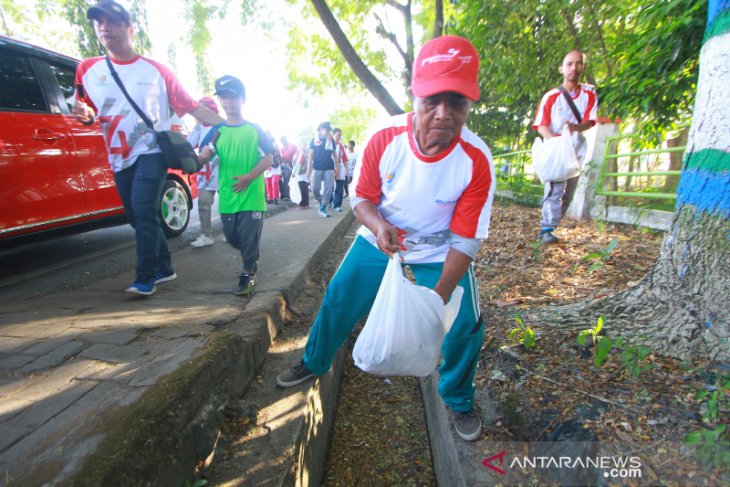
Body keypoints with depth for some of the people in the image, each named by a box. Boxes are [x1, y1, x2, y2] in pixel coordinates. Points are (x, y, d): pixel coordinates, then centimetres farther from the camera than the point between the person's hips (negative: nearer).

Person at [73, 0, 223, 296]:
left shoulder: (157, 70, 3)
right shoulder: (88, 70, 11)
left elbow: (190, 106, -1)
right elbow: (88, 116, 16)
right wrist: (84, 114, -9)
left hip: (152, 150, -5)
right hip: (119, 157, 5)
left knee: (144, 212, -16)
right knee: (137, 217, 8)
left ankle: (146, 277, -8)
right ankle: (164, 268, 22)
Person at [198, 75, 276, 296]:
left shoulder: (254, 129, 1)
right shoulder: (217, 130, 7)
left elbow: (269, 157, -2)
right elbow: (204, 158, 5)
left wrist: (249, 177, -13)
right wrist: (204, 156, -20)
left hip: (252, 195, -3)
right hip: (227, 196, 4)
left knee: (249, 236, -3)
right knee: (232, 236, 11)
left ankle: (248, 274, 12)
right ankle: (251, 259, 37)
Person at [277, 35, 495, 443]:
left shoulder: (477, 161, -25)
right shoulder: (385, 139, -21)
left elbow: (465, 241, -21)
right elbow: (361, 197, -9)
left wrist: (439, 297, -30)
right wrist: (378, 226, -31)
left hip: (440, 254, -1)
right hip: (379, 241, 2)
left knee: (465, 325, -7)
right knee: (337, 302, 8)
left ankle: (459, 401, 27)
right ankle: (314, 363, 40)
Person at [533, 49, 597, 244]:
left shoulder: (589, 94, 3)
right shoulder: (551, 96, -5)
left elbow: (590, 121, -4)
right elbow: (541, 125, -7)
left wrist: (576, 127, -28)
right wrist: (554, 139, -27)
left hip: (577, 151, 5)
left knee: (568, 194, 9)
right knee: (555, 190, -19)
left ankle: (550, 226, 21)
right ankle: (547, 230, -20)